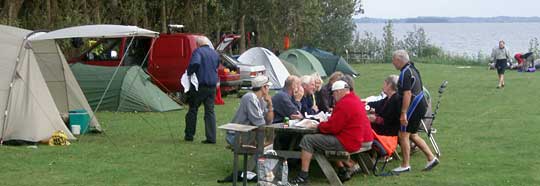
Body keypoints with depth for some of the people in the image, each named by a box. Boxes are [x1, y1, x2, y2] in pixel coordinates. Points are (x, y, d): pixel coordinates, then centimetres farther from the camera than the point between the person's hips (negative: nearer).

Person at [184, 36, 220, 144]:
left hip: (200, 85, -5)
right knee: (210, 111, 5)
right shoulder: (215, 54, 13)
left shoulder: (198, 51, -8)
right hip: (212, 86, 5)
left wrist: (189, 73, -12)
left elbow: (195, 63, -27)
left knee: (193, 109, 9)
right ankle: (211, 138, -1)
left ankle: (189, 135, 15)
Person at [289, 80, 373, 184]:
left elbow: (332, 127, -19)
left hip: (349, 142, -10)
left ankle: (303, 176, -5)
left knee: (307, 140, -6)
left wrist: (318, 126, -2)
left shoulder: (344, 104, -19)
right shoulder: (356, 99, 12)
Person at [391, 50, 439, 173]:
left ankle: (405, 165, 2)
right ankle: (431, 158, 16)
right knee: (412, 135, 17)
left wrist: (403, 113, -25)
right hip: (420, 104, 10)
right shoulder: (412, 69, 15)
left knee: (403, 135, -3)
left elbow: (407, 94, -24)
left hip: (414, 106, -10)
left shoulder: (405, 73, -18)